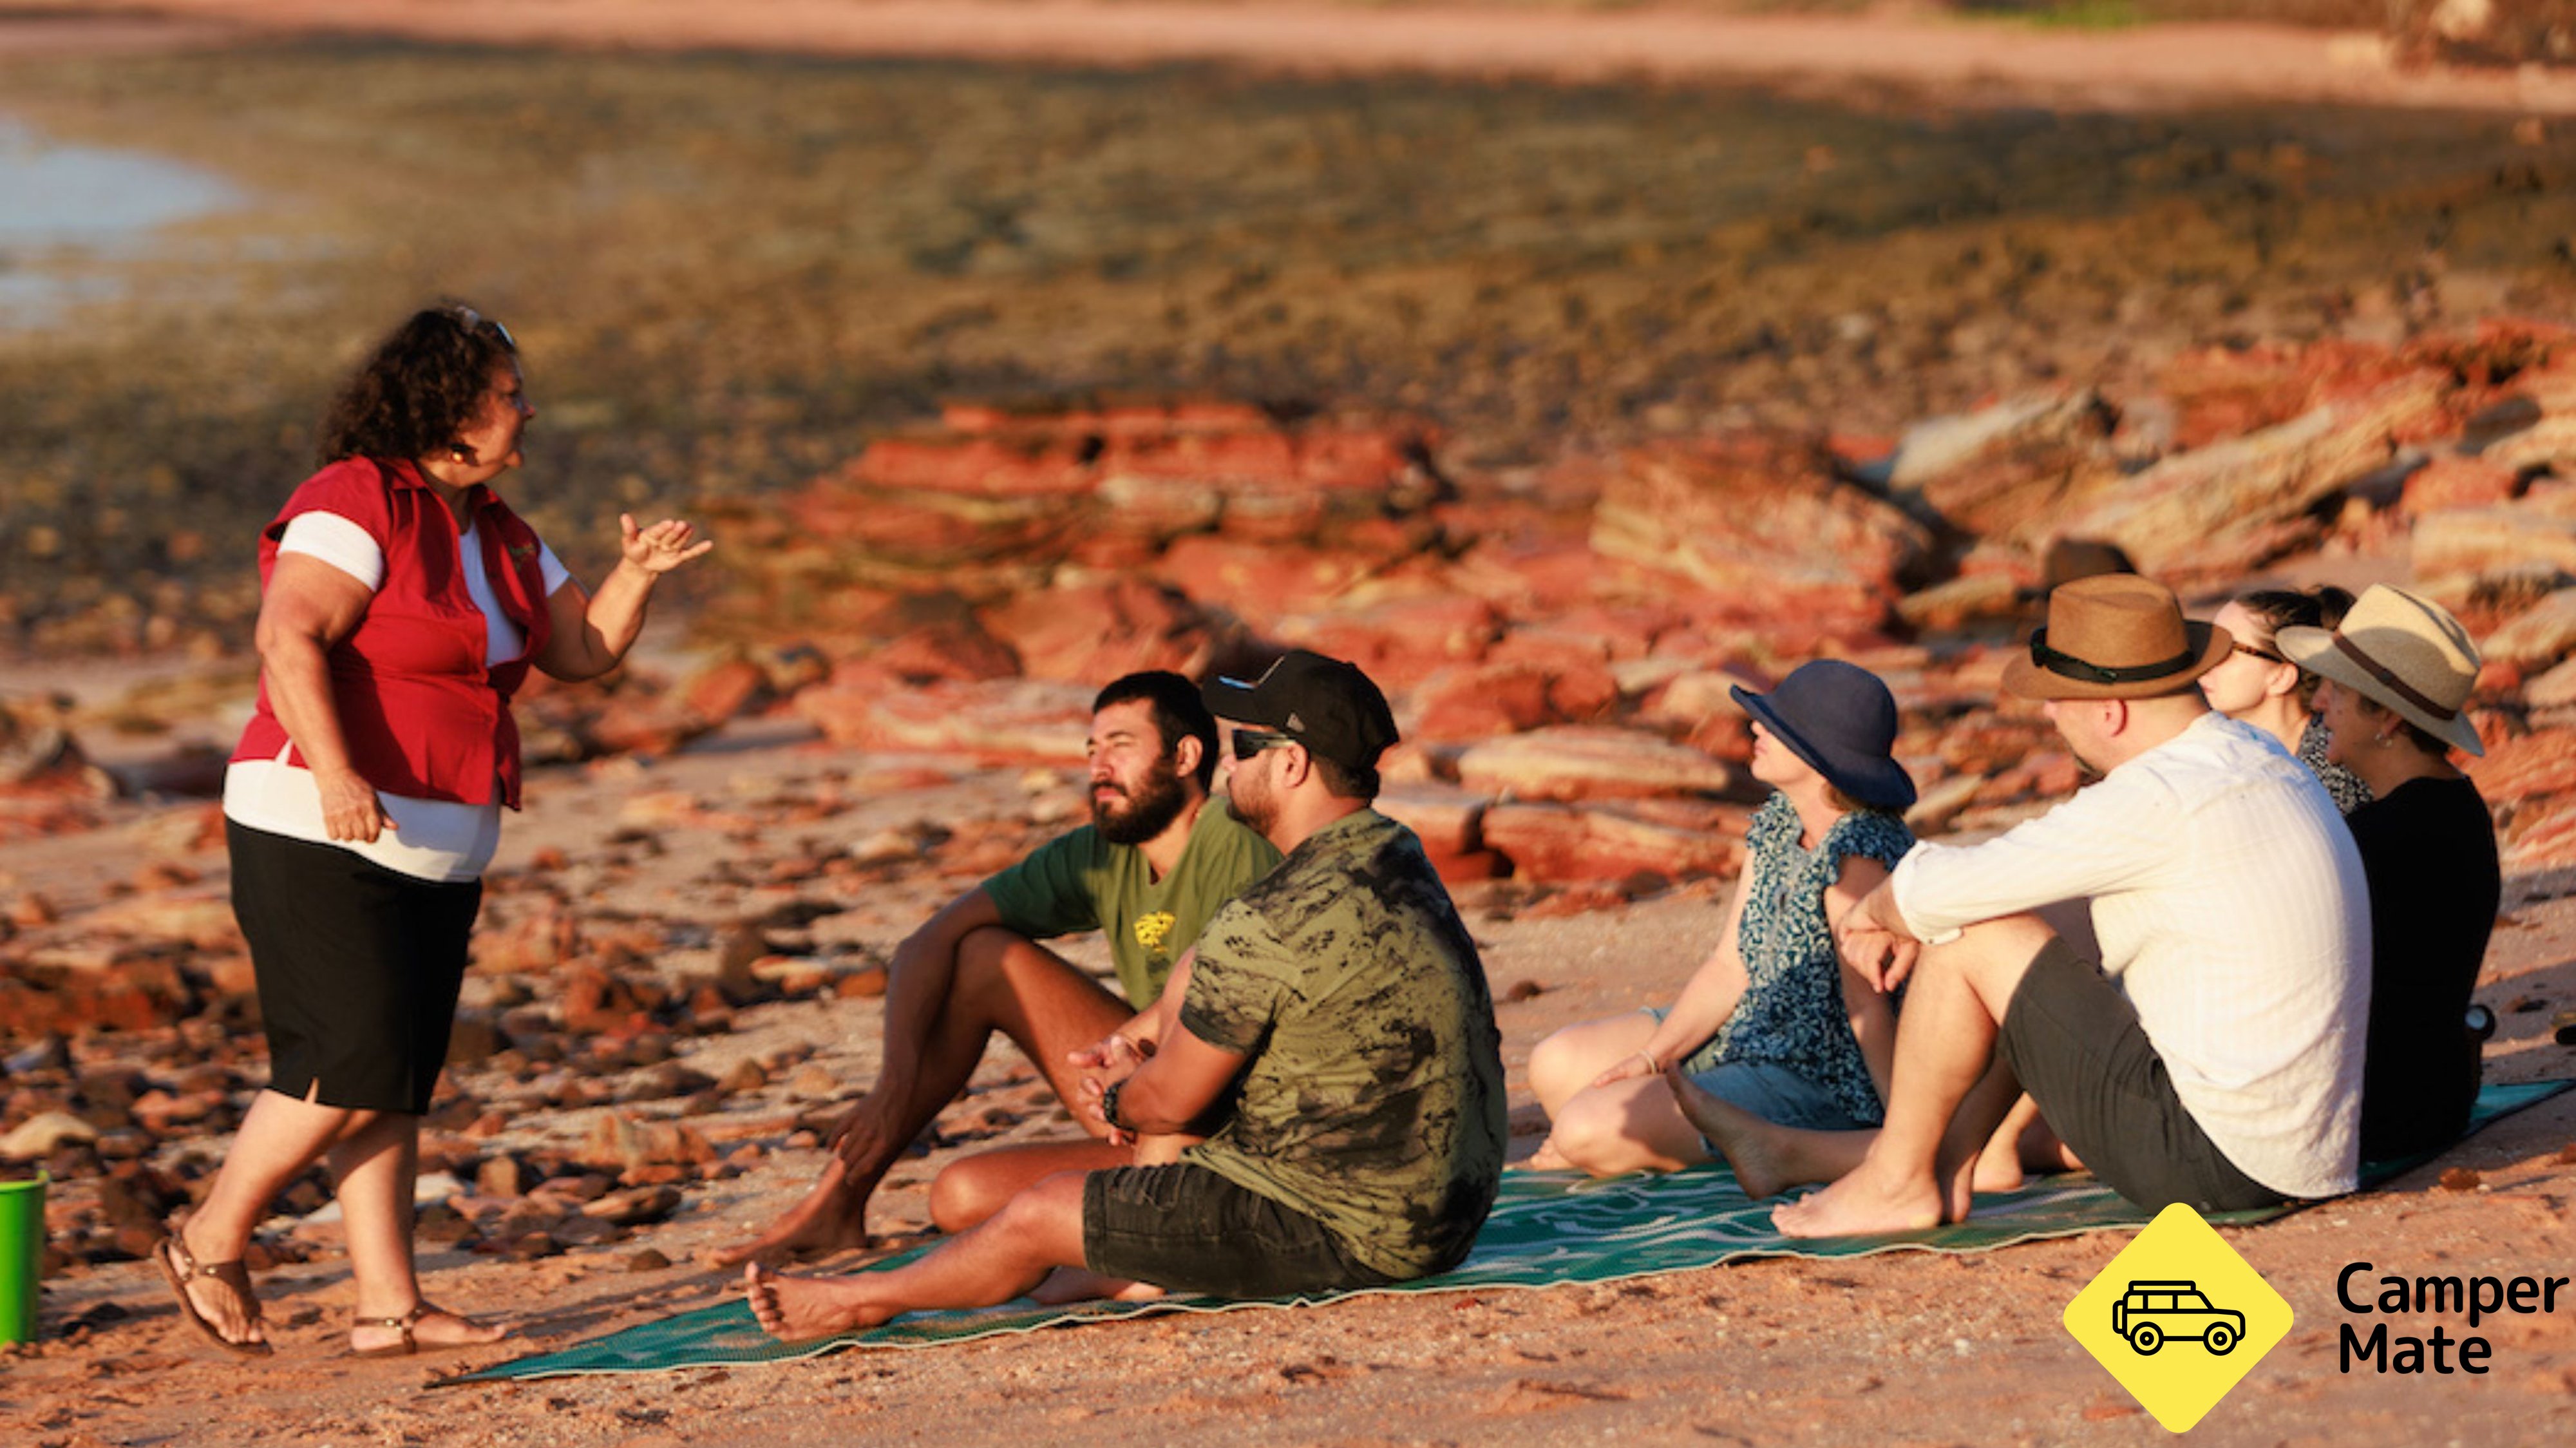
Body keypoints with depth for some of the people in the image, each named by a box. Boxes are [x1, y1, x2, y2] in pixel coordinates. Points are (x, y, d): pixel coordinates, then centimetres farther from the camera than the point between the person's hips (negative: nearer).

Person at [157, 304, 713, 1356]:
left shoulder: (496, 536, 15)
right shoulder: (355, 504, -13)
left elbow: (583, 650, 18)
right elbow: (289, 640, -24)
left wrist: (636, 576, -1)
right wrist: (333, 773, -36)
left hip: (434, 855, 9)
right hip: (320, 841, -9)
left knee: (396, 1088, 5)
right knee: (351, 1068, -13)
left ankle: (389, 1307, 5)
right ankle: (209, 1244, 4)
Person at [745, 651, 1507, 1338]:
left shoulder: (1267, 926, -23)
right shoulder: (1398, 858, 7)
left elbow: (1172, 1102, -11)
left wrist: (1120, 1099, 12)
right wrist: (1136, 1070, 8)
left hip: (1347, 1231, -9)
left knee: (1038, 1217, 5)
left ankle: (859, 1300, 28)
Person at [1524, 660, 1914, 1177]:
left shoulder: (1856, 852, -24)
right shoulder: (1777, 823, 4)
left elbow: (1867, 1006, -28)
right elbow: (1730, 967, 5)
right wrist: (1652, 1057, -5)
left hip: (1820, 1089, -10)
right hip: (1745, 1043, 10)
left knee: (1584, 1128, -18)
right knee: (1557, 1063, 8)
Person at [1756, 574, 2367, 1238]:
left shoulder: (2162, 801, -22)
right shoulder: (2252, 756, 8)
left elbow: (1940, 890, -17)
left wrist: (1877, 906, 6)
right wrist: (1909, 919, 13)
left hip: (2210, 1153, -9)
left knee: (1972, 936, -5)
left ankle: (1897, 1182, 9)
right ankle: (1948, 1166, 24)